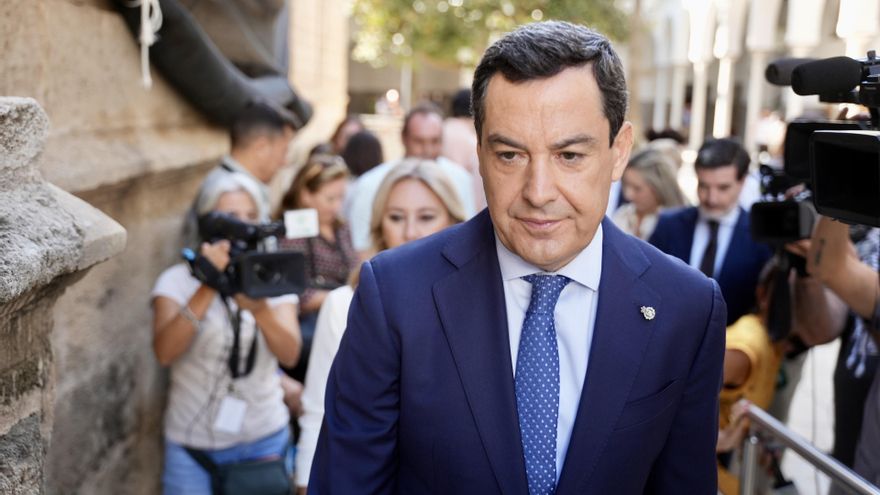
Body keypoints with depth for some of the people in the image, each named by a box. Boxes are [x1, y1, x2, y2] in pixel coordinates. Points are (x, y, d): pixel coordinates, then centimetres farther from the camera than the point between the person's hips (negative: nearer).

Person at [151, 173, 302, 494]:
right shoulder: (177, 280, -5)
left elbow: (290, 355, -15)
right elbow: (164, 352, -22)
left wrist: (259, 308, -33)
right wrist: (208, 288, -31)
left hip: (265, 440, 2)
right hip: (193, 444, -2)